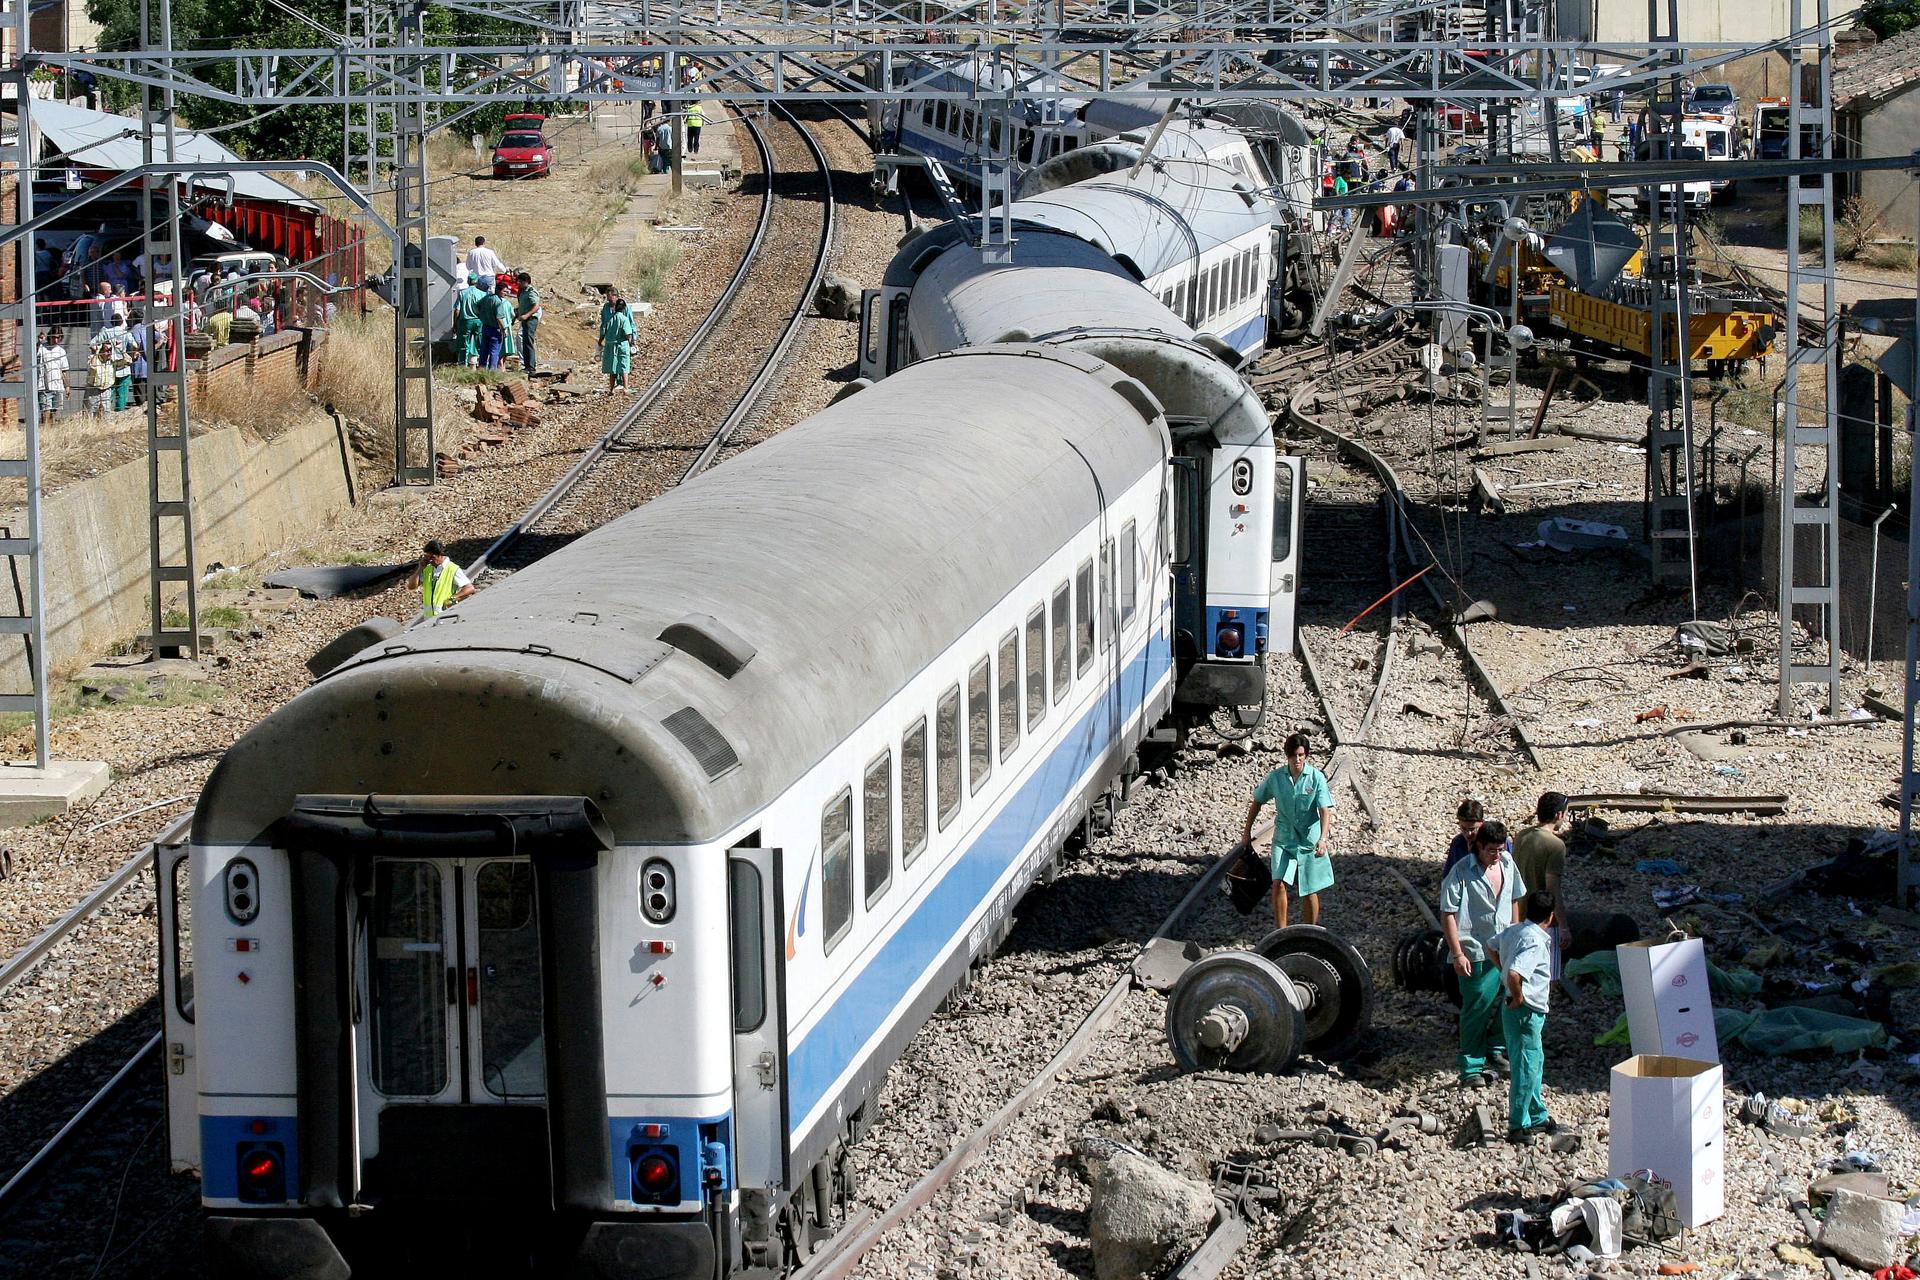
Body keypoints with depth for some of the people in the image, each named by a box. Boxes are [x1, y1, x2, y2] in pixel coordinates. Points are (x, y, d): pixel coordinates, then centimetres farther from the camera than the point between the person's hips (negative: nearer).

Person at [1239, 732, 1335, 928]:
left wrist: (1323, 838, -29)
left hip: (1309, 840, -1)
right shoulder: (1276, 777, -3)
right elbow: (1257, 802, 11)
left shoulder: (1316, 778, -10)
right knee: (1279, 883, -15)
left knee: (1309, 891, 7)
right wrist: (1247, 831, 13)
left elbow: (1325, 810, -15)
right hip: (1283, 840, 1)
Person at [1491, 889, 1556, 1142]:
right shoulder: (1536, 941, -23)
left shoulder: (1513, 930, 5)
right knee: (1526, 1067, -3)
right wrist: (1517, 998, -20)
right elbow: (1514, 974, -36)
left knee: (1535, 1062, 21)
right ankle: (1518, 1127, 1)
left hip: (1524, 1008, 10)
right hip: (1526, 1010, -10)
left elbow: (1494, 947, 26)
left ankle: (1538, 1117, 32)